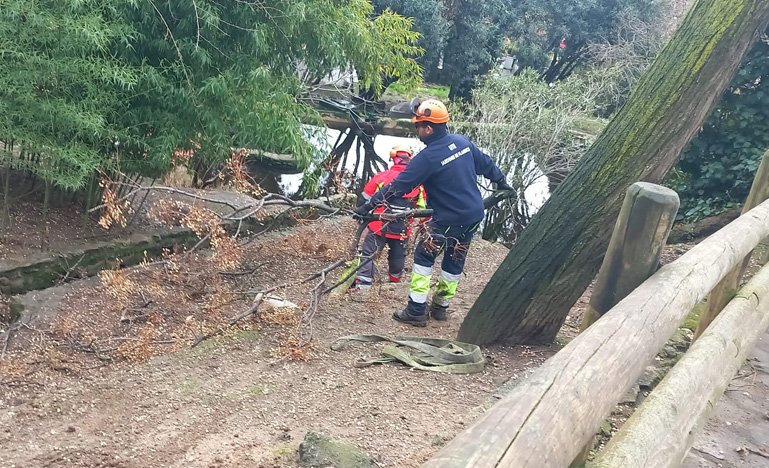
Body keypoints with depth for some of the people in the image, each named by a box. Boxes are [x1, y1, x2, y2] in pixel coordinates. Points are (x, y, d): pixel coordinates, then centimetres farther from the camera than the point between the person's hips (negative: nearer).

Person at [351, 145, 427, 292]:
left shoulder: (381, 177, -7)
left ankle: (362, 283, -3)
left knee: (367, 253, 6)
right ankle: (395, 280, 40)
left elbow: (365, 199, 0)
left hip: (379, 226, -2)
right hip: (402, 230, 3)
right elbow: (424, 207, 6)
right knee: (398, 256, 23)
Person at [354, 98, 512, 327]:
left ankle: (416, 311, 3)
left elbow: (398, 186, -21)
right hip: (474, 214, 7)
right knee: (455, 261, 17)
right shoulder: (462, 141, 0)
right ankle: (440, 306, 30)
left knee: (423, 257, 4)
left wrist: (368, 206, -16)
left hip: (449, 220, -7)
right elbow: (485, 162, 15)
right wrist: (501, 181, 33)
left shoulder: (427, 158, -21)